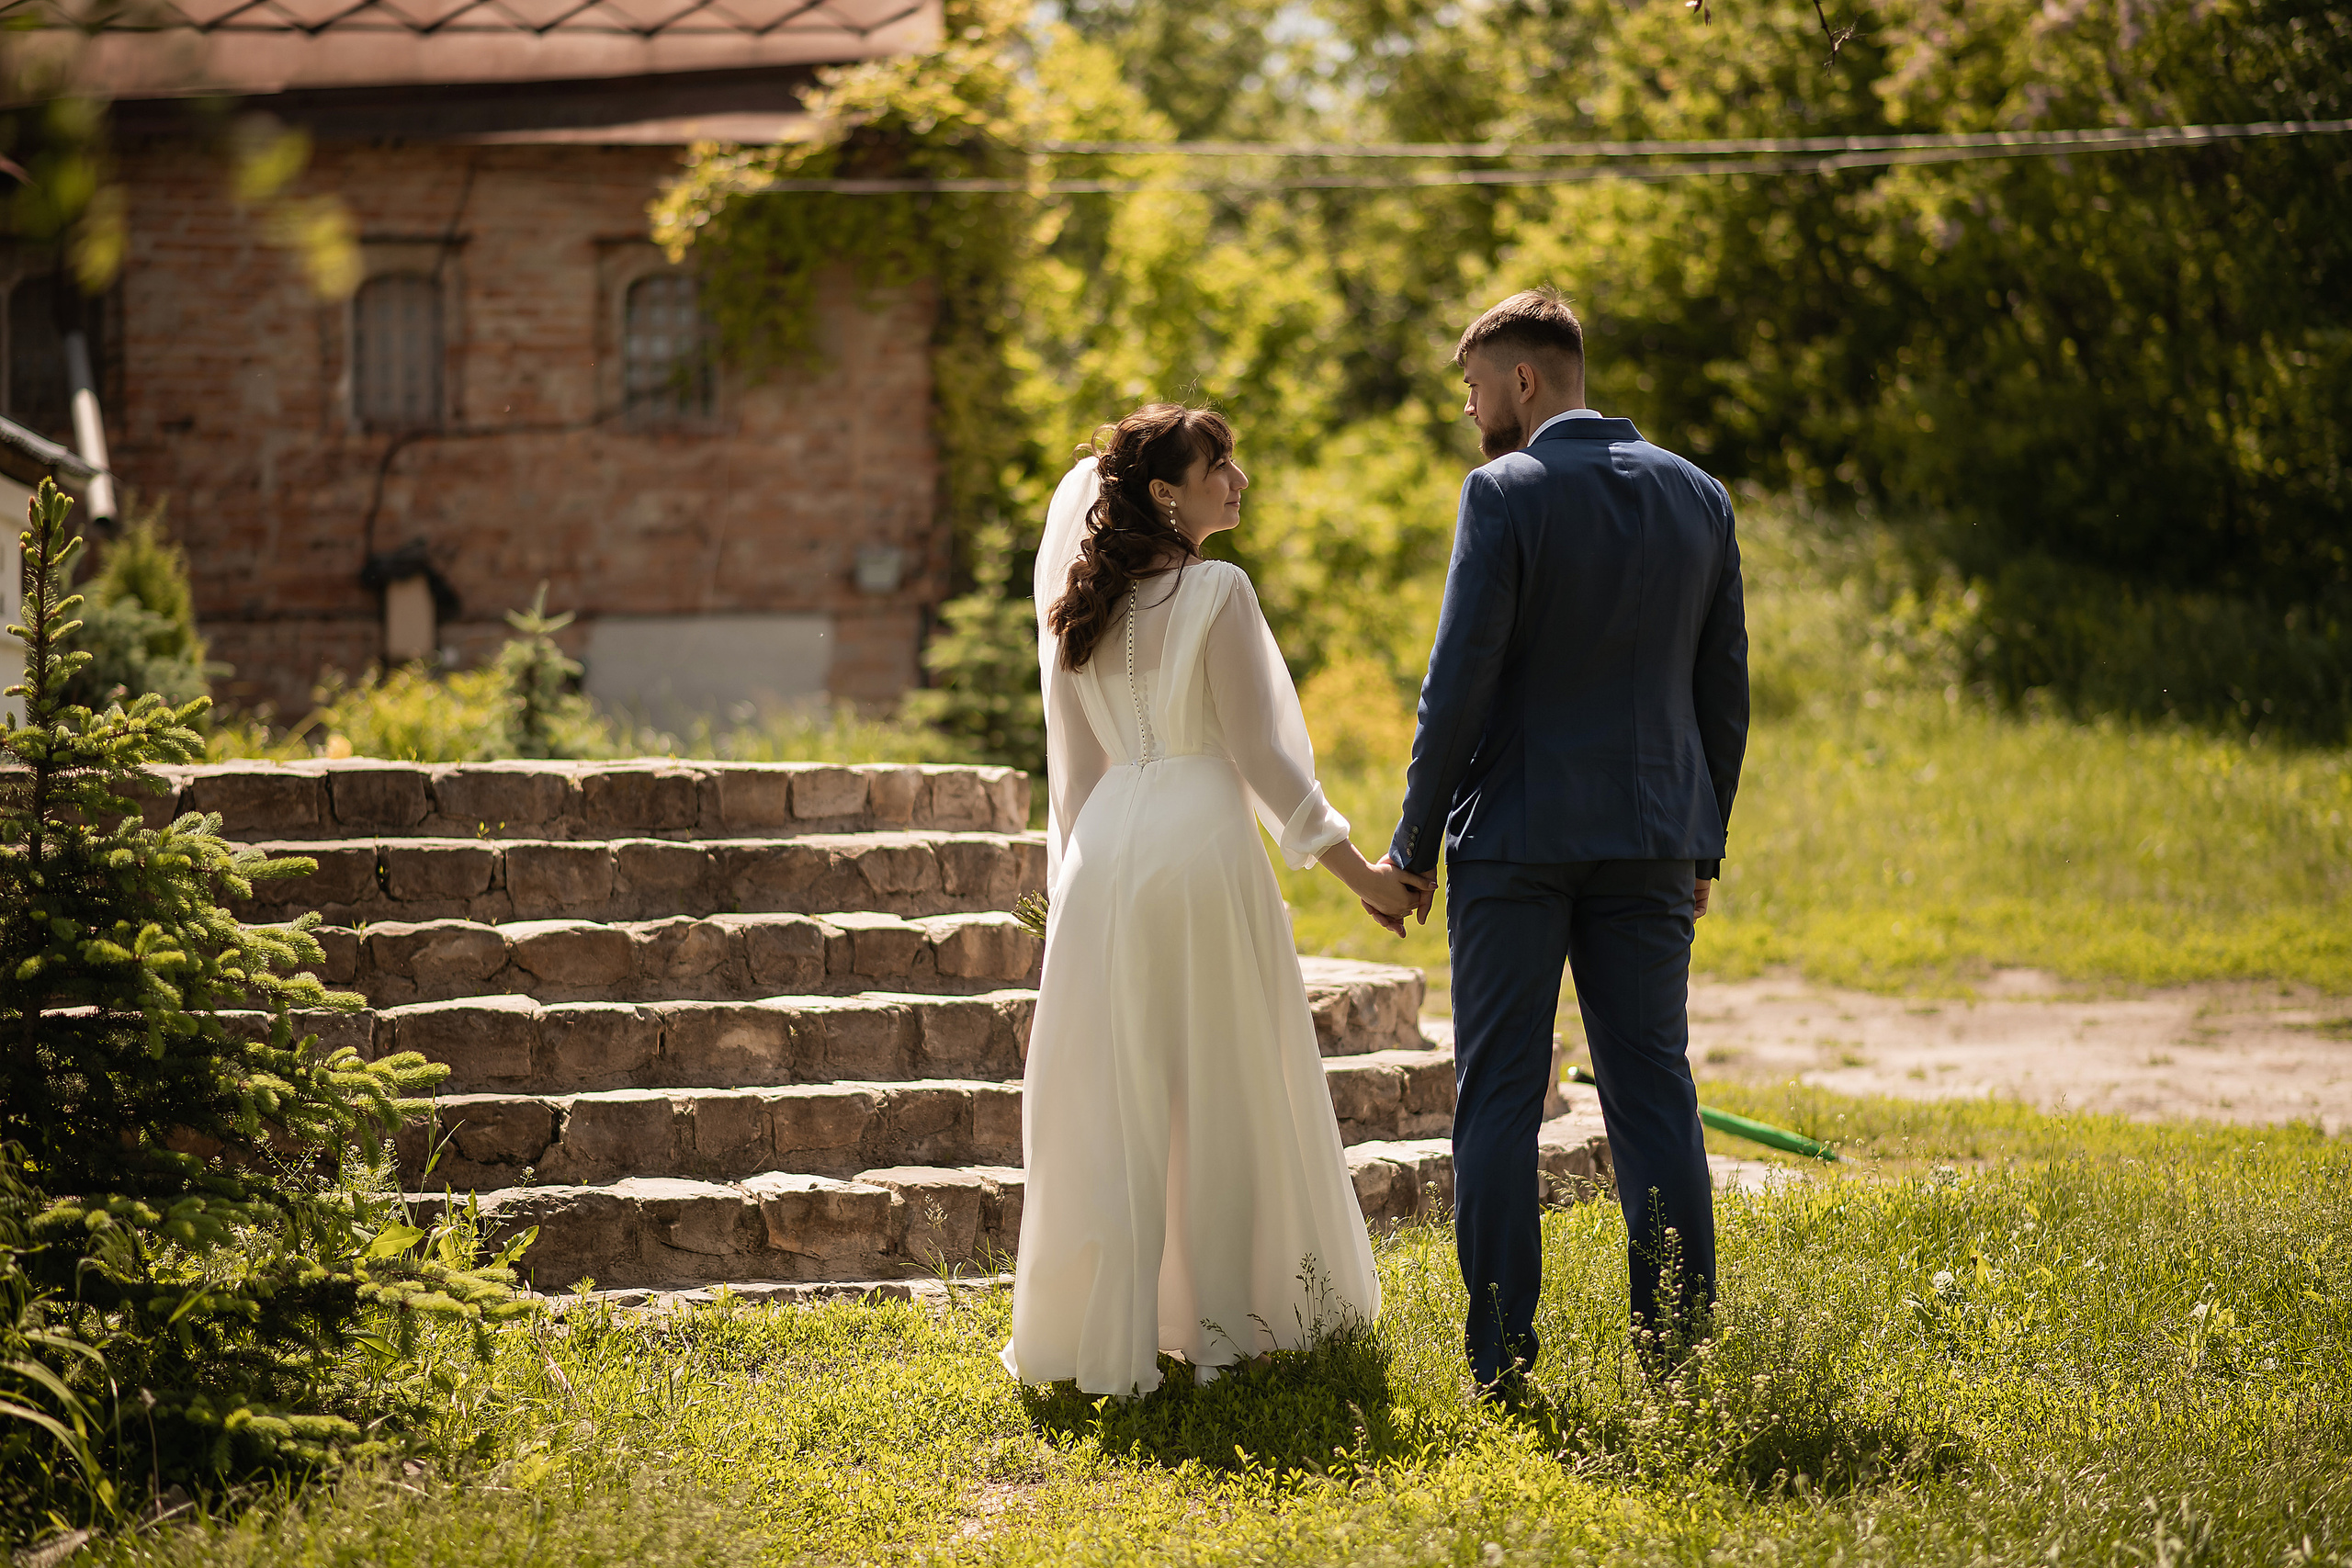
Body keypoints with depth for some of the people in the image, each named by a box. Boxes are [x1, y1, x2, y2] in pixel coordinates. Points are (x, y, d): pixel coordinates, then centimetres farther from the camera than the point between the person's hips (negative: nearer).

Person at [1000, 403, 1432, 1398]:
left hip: (1106, 843, 6)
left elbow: (1074, 760, 14)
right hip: (1202, 839, -6)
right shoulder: (1214, 593, -9)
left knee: (1110, 1094, 7)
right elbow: (1260, 748, -9)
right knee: (1223, 1087, 5)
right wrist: (1356, 870, -4)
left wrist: (1076, 873, 22)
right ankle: (1226, 1316, 11)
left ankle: (1101, 1330, 8)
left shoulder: (1079, 606, 9)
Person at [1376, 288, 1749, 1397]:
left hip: (1515, 836, -4)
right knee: (1653, 1090, 6)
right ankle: (1680, 1355, 4)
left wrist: (1413, 846, -5)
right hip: (1651, 839, 4)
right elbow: (1723, 689, 9)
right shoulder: (1696, 497, 7)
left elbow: (1461, 683, -12)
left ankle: (1502, 1366, 1)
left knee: (1499, 1098, 2)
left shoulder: (1505, 495, -9)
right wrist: (1703, 841, 18)